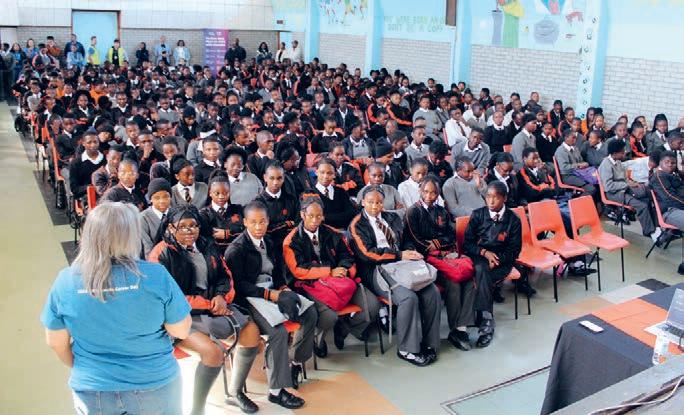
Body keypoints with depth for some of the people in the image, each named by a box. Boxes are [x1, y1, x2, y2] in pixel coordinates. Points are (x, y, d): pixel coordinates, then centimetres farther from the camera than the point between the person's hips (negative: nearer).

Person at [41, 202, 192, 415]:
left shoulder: (66, 280, -12)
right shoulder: (155, 275, -19)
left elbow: (56, 342, -1)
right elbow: (181, 331, -11)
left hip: (92, 390, 2)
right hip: (155, 385, -2)